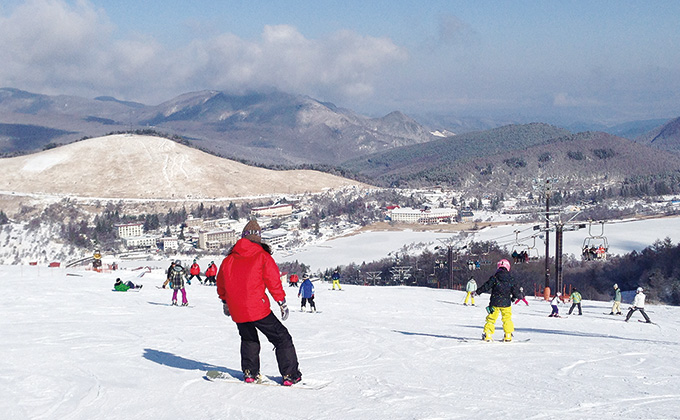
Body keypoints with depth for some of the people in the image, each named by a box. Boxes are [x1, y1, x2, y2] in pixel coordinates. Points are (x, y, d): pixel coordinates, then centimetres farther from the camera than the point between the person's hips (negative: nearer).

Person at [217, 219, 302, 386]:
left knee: (248, 339, 28)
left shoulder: (229, 260, 9)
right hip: (258, 308, -5)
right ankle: (290, 375, 1)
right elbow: (274, 281, -7)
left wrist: (225, 302, 36)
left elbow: (221, 284, 20)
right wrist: (282, 302, 2)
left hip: (237, 311, 5)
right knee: (282, 338, 6)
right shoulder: (263, 257, -4)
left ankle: (250, 372, 23)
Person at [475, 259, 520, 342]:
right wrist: (513, 297, 27)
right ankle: (508, 336, 15)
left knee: (491, 318, 7)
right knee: (507, 319, 15)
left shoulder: (494, 278, -8)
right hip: (506, 303, 1)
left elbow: (486, 287, -10)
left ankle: (487, 334, 3)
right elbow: (514, 291, 5)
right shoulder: (511, 280, -1)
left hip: (495, 303, -1)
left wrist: (477, 292, -1)